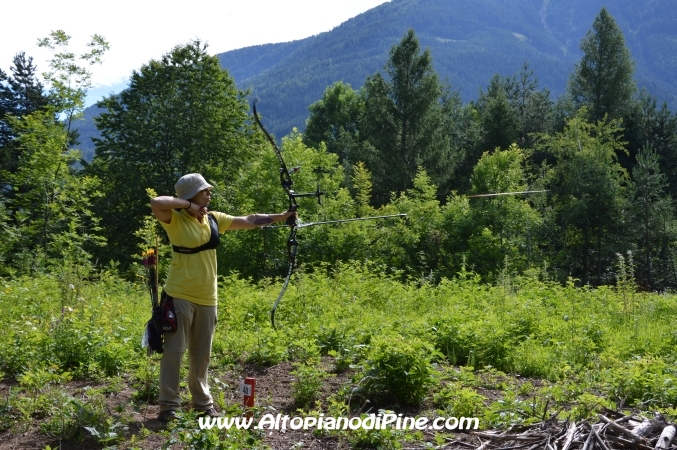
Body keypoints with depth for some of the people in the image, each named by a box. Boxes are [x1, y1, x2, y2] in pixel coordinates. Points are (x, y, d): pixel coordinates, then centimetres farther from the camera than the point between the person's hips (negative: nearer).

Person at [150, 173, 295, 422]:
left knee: (202, 353, 14)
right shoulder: (176, 219, -10)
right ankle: (168, 405, 8)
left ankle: (202, 402, 25)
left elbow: (248, 221, 12)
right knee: (174, 350, 0)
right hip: (180, 296, -6)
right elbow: (156, 203, -30)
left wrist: (282, 216, 10)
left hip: (206, 298, 6)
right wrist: (188, 205, -20)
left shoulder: (214, 219, 8)